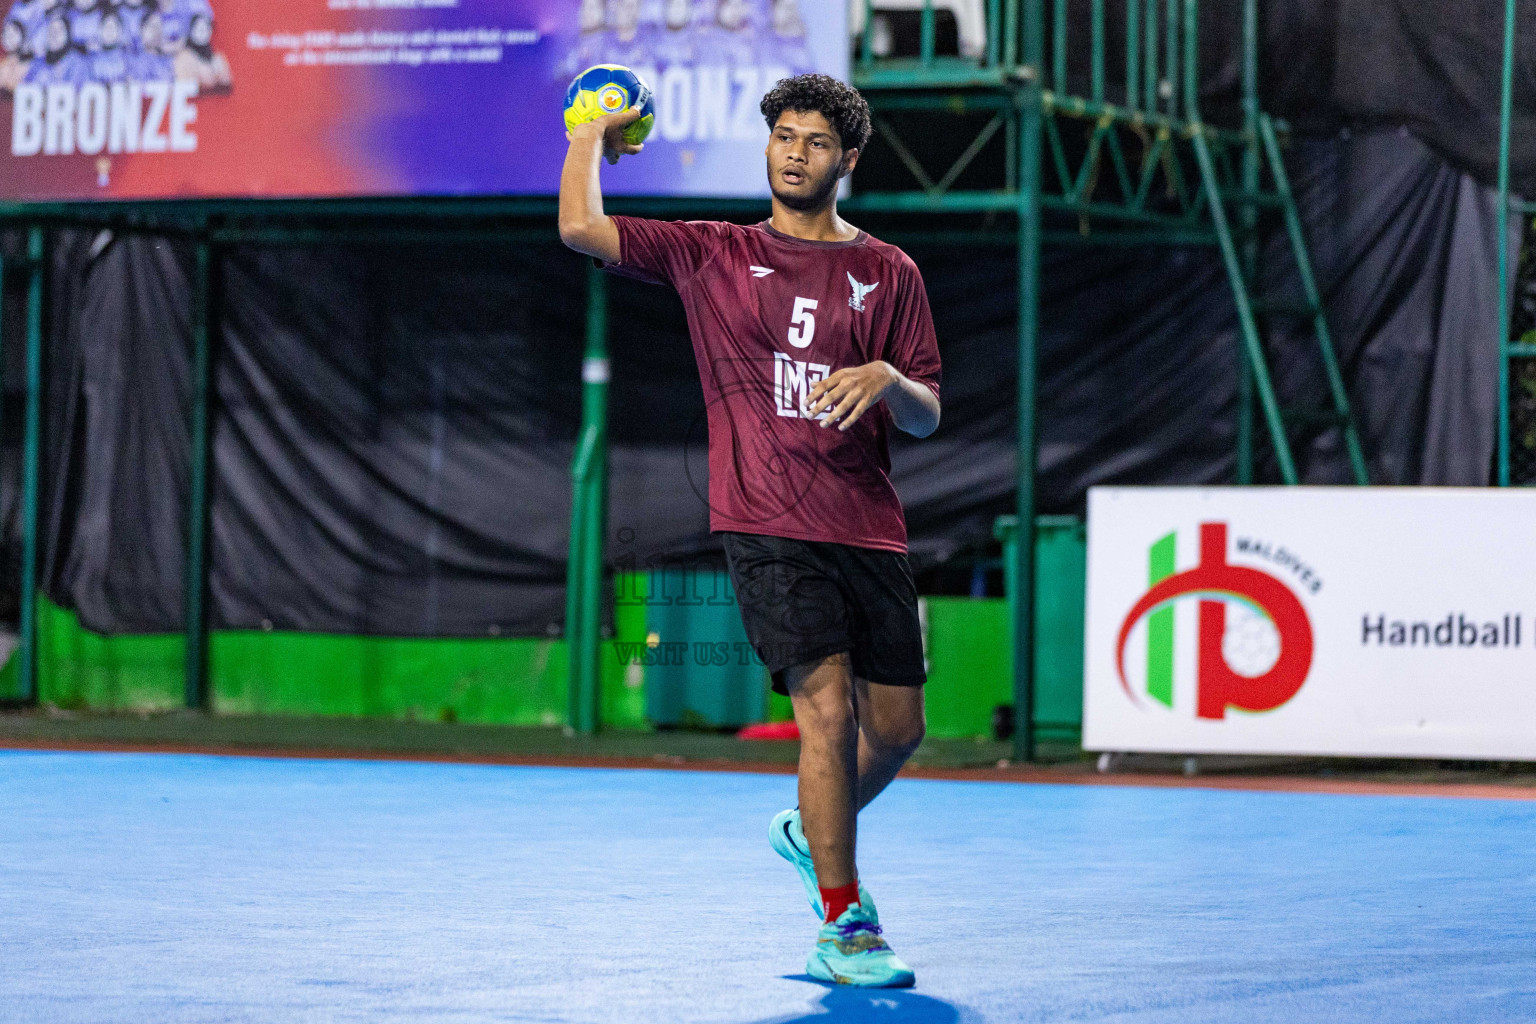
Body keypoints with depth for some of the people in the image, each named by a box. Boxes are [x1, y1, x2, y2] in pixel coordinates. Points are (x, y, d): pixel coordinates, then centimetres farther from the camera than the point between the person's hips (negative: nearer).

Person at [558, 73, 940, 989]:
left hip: (870, 531, 3)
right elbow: (582, 227, 0)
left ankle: (813, 835, 39)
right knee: (829, 706, -17)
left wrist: (888, 380, -13)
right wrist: (592, 138, 15)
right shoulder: (714, 254, 8)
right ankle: (843, 926, -8)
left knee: (897, 726, 7)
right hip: (768, 527, -3)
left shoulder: (889, 274, 11)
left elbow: (928, 417, 8)